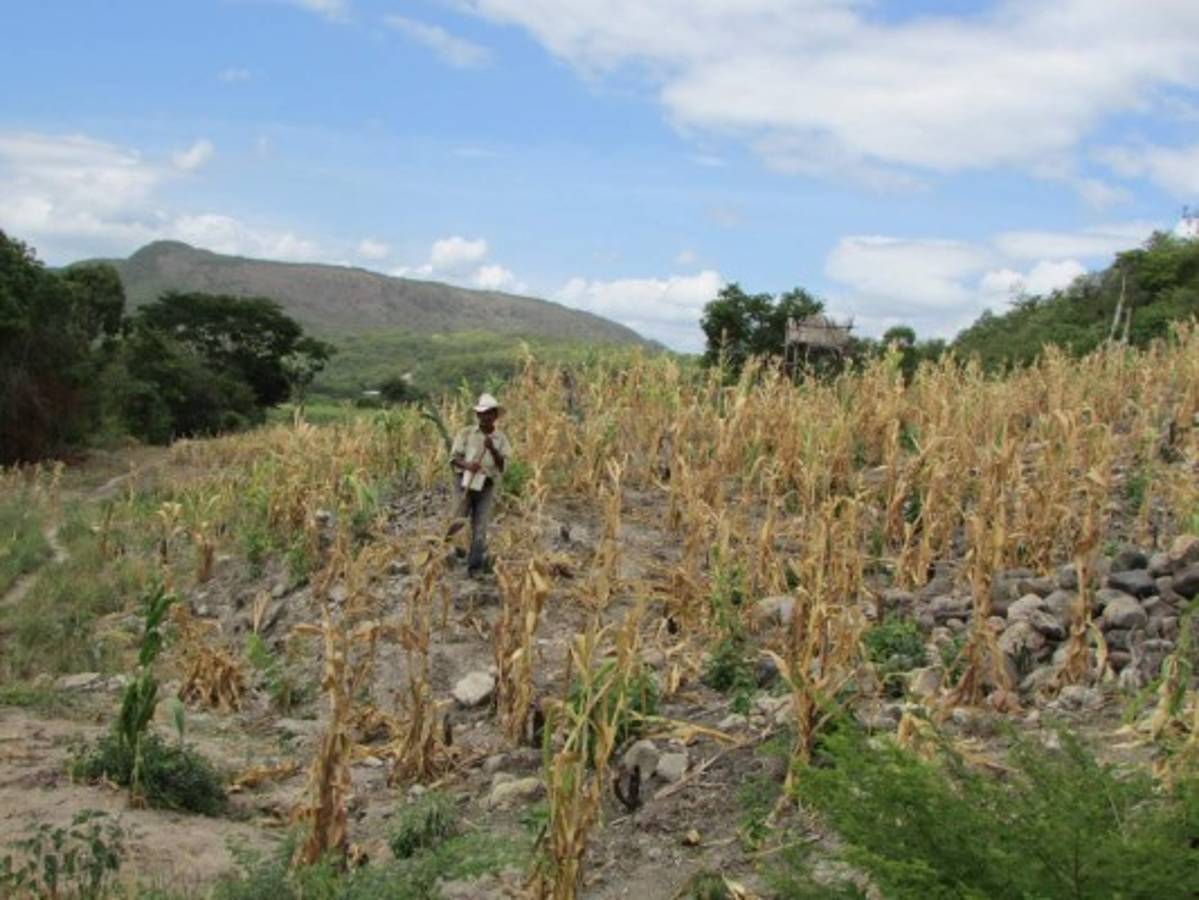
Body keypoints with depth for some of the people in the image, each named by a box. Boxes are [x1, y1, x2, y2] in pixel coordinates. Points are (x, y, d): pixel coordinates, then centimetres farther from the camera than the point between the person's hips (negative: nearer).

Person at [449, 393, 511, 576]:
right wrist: (467, 464, -21)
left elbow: (502, 466, -1)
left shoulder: (500, 439, 5)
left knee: (480, 528, -1)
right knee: (458, 520, -9)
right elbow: (453, 458, 0)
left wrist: (492, 449, -17)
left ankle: (474, 567, 6)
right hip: (465, 481, -1)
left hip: (486, 486, 1)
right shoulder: (466, 433, 2)